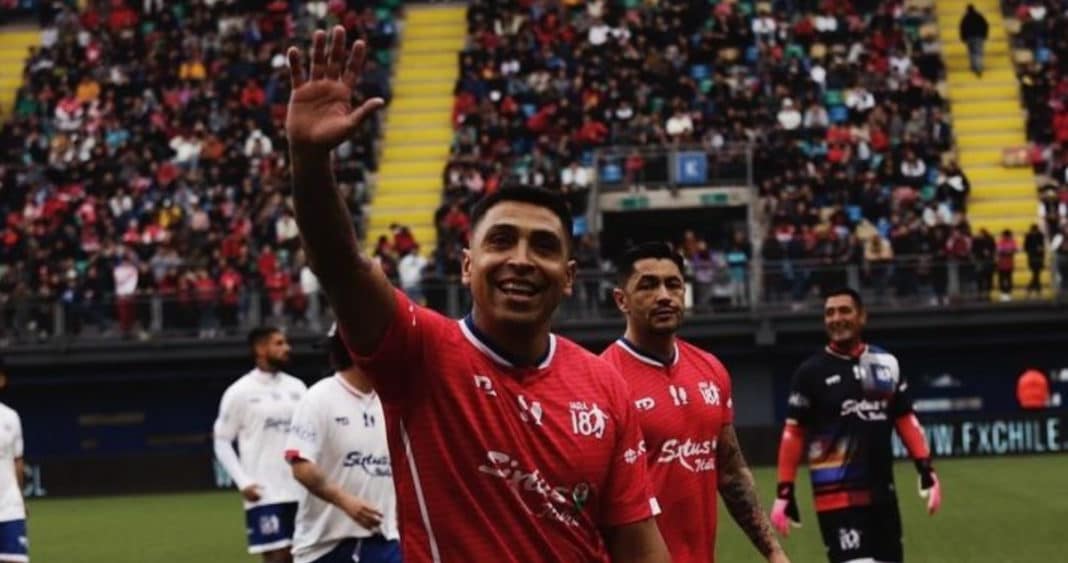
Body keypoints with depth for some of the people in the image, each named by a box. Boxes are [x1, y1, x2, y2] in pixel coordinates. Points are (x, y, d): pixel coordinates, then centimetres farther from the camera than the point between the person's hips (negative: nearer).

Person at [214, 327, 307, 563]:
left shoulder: (297, 387, 10)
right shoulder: (240, 392, -5)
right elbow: (222, 441, -2)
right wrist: (243, 482, -11)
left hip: (300, 490, 5)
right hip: (265, 493, -5)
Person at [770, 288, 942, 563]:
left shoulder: (886, 363, 10)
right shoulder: (811, 371, -4)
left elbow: (905, 418, 14)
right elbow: (794, 432, -4)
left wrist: (926, 469, 4)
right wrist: (785, 491, -9)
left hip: (882, 490, 6)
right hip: (837, 493, -6)